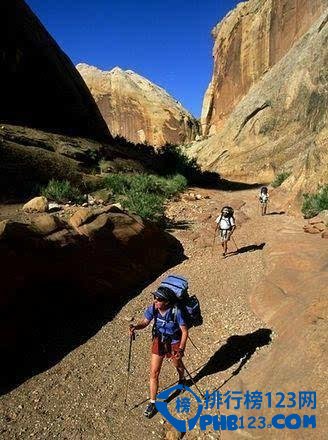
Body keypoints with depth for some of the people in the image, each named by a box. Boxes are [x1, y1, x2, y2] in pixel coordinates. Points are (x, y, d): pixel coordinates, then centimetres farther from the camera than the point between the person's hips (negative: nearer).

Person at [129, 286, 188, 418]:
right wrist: (135, 327, -29)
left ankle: (182, 379, 63)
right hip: (158, 342, 3)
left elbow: (184, 331, -22)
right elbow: (145, 322, -8)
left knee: (178, 365, 27)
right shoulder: (153, 309, -22)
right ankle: (152, 403, 25)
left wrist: (181, 349, -28)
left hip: (174, 343, -2)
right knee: (154, 373, 5)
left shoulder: (176, 312, -32)